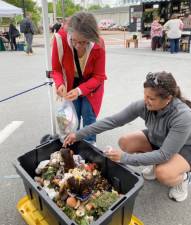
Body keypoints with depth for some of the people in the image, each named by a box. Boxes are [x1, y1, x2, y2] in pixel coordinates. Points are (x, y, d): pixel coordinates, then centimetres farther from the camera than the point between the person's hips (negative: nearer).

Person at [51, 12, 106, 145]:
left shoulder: (98, 45, -31)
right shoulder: (61, 38, -30)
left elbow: (98, 76, -23)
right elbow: (56, 68, -17)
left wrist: (80, 90, -36)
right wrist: (60, 84, -37)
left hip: (91, 84, -1)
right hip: (71, 83, 1)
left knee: (88, 115, 0)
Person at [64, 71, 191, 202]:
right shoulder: (143, 105, -25)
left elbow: (164, 154, -36)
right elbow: (112, 121, -23)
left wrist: (125, 158, -41)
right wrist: (79, 134, -25)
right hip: (156, 141, 5)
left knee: (162, 174, -33)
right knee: (124, 142, -14)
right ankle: (156, 163, 10)